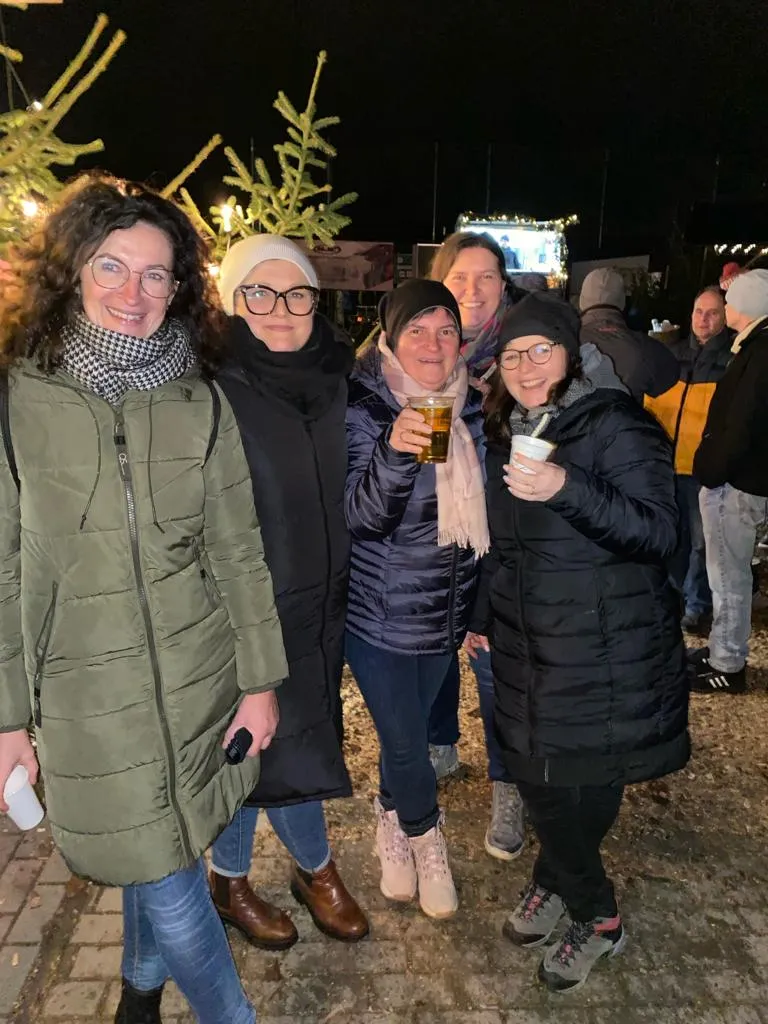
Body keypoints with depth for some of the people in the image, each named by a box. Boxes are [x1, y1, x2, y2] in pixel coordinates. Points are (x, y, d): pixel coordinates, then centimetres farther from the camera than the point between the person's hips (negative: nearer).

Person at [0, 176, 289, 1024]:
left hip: (197, 677, 2)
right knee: (169, 884, 7)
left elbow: (237, 551, 0)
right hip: (86, 692, -2)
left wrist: (260, 679, 1)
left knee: (156, 859, 21)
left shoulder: (200, 403, -3)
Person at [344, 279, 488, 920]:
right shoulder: (363, 411, -16)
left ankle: (392, 826, 47)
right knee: (405, 740, 7)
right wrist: (394, 451, -43)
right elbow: (362, 516, -25)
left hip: (447, 610, 5)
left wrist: (480, 605, 15)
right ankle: (427, 842, 37)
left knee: (408, 727, 21)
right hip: (381, 613, -5)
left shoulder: (471, 406, 1)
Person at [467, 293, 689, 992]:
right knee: (535, 776, 12)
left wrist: (567, 487, -34)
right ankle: (559, 885, 40)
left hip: (606, 655, -6)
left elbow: (659, 532, -21)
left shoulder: (614, 423, -12)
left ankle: (597, 920, 30)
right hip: (527, 647, 6)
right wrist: (485, 616, 21)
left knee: (578, 793, 2)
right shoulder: (508, 432, 9)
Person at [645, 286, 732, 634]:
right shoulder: (673, 353, 11)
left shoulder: (734, 358, -3)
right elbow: (651, 402, 16)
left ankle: (696, 604, 19)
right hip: (666, 461, 4)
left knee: (701, 540, 4)